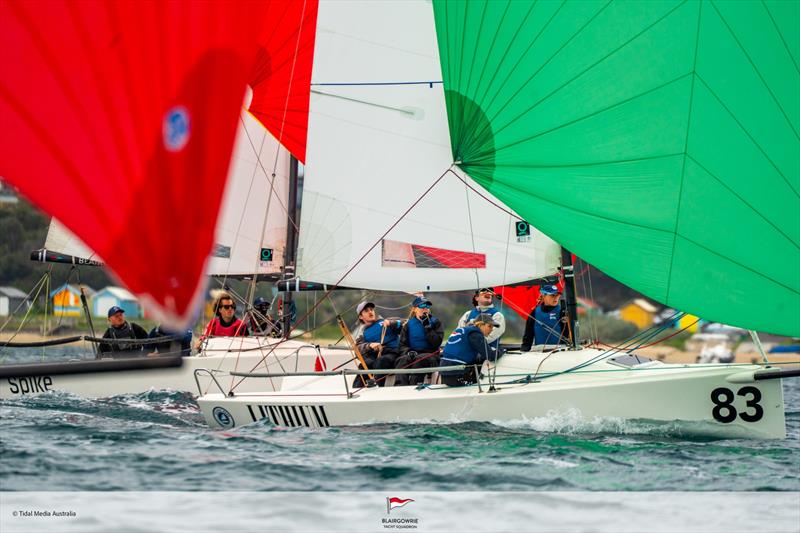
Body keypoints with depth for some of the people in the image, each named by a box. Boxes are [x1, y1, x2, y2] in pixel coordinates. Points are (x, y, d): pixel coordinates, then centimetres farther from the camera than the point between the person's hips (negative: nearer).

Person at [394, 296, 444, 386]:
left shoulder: (435, 322, 11)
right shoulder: (409, 324, 16)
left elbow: (436, 343, -3)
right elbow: (402, 345, 11)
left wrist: (427, 326, -8)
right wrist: (409, 352, -12)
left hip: (430, 354, -1)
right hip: (412, 353, 2)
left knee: (419, 359, -37)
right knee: (403, 359, -33)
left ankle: (413, 385, -50)